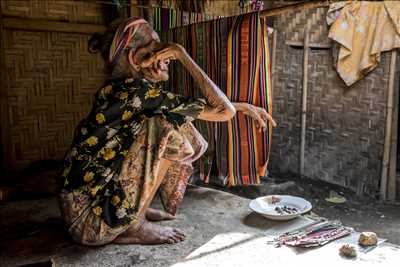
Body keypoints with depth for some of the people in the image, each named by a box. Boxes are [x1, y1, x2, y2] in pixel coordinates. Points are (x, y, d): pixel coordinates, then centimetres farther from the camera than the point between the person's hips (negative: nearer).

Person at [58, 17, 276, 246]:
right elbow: (223, 111, -20)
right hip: (90, 221, -8)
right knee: (166, 129, -21)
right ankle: (134, 225, -7)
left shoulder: (119, 90, 5)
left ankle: (138, 211, 12)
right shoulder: (141, 93, -22)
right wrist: (183, 55, -17)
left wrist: (243, 106, 15)